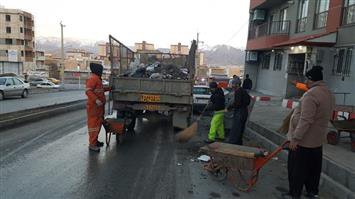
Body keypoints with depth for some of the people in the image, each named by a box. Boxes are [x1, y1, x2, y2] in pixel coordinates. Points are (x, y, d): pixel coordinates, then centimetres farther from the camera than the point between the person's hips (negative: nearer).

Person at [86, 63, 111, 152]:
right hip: (94, 106, -11)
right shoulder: (92, 78, -15)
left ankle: (95, 140, 30)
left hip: (99, 106, 11)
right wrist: (96, 100, -33)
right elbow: (88, 91, -25)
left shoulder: (97, 78, 18)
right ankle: (92, 144, -1)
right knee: (93, 123, -6)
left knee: (98, 123, 18)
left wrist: (108, 89, 31)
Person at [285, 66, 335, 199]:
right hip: (317, 139, 9)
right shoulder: (329, 94, 8)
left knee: (296, 168, 4)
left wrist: (295, 138, -23)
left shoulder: (311, 94, -22)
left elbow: (305, 120, -27)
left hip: (304, 140, -9)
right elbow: (324, 117, 14)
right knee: (313, 167, 20)